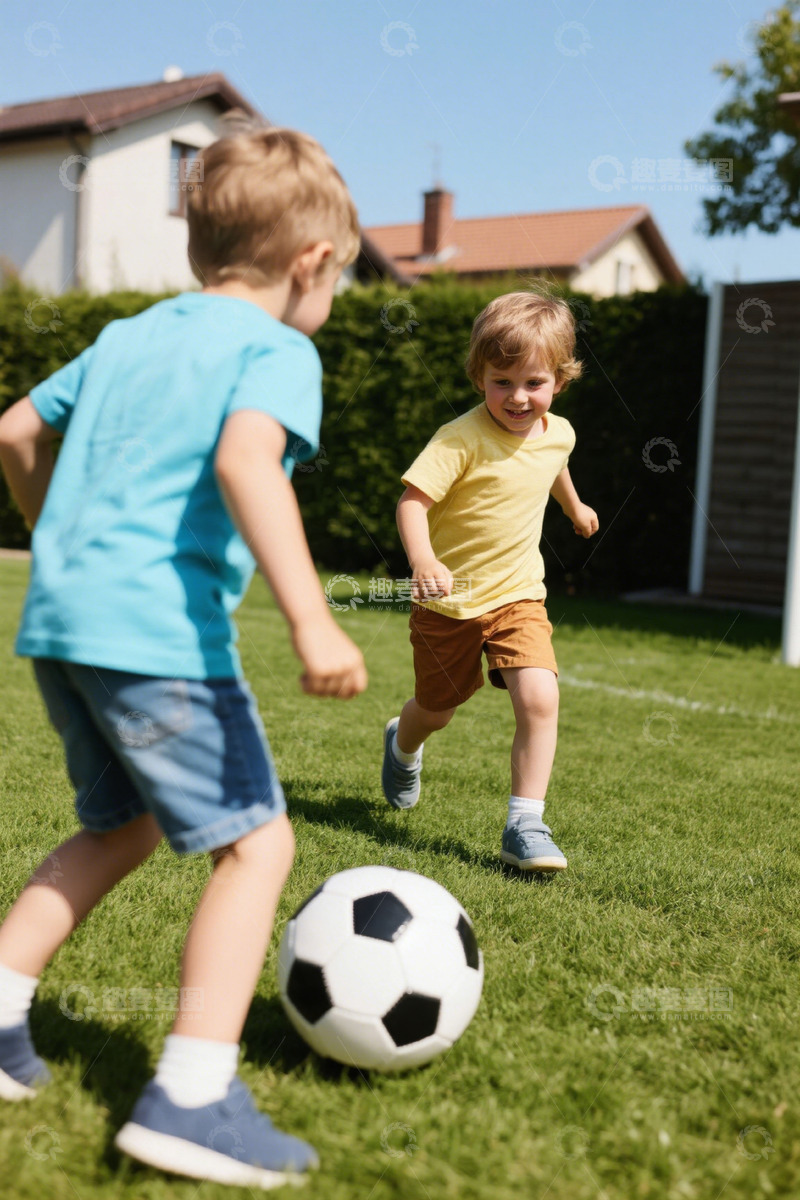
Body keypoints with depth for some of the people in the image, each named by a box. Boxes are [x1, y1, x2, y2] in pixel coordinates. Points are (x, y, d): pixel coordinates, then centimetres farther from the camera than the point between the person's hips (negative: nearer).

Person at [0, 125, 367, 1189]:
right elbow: (246, 461, -23)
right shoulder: (278, 349, -3)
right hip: (159, 632, -8)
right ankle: (192, 1097, -4)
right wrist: (312, 622, -30)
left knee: (121, 825, 24)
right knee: (257, 842, 0)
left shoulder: (126, 336, 20)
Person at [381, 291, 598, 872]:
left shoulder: (559, 433, -2)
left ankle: (526, 825, -8)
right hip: (449, 602, -3)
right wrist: (423, 561, -44)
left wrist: (575, 506, 41)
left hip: (518, 596, 3)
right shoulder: (462, 438, -21)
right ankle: (403, 745, 53)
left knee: (540, 699, -19)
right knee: (437, 711, 16)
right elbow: (412, 501, -26)